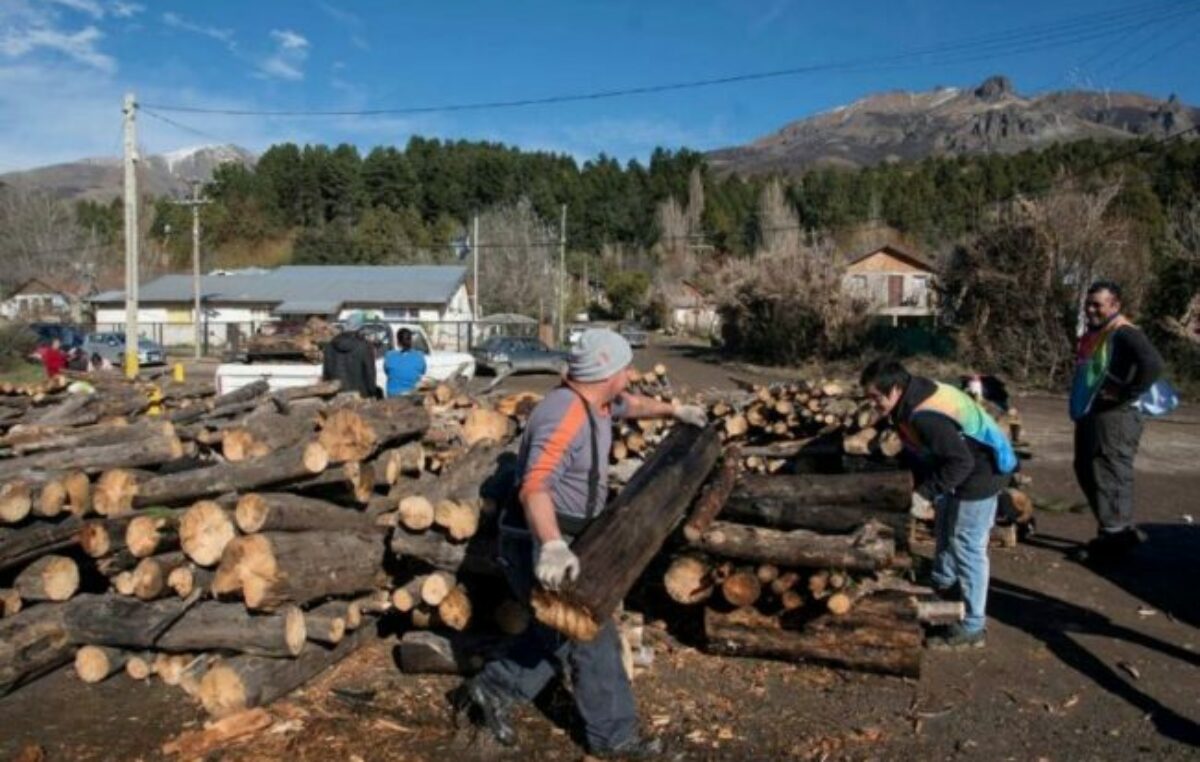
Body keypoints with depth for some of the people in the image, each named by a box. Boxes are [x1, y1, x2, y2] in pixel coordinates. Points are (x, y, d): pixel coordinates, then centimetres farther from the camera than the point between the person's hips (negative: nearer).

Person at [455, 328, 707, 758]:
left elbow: (631, 405, 27)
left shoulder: (596, 401, 2)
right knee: (592, 638, 2)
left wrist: (673, 411, 37)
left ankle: (492, 690, 30)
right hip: (537, 546, -10)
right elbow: (534, 487, -43)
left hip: (559, 541, 10)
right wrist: (552, 546, -57)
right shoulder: (565, 417, -29)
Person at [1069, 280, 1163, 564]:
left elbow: (1153, 364, -30)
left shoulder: (1124, 334, -15)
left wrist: (1127, 395, -24)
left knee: (1109, 477, -5)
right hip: (1088, 415, 10)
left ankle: (1114, 539, 5)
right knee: (1086, 473, 16)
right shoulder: (1090, 335, 15)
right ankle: (1122, 531, 26)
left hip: (1114, 417, -10)